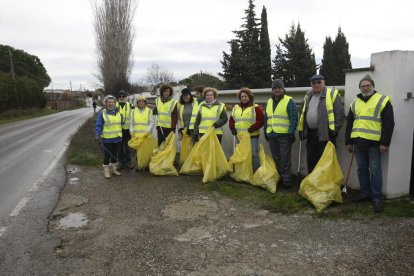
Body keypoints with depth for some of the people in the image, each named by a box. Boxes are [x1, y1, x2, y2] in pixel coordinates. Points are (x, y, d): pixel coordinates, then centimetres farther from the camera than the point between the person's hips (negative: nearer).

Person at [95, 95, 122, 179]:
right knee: (107, 155, 0)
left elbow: (121, 123, 18)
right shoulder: (102, 113, -5)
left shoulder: (118, 112, 9)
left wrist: (121, 134, 17)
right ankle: (106, 170, 10)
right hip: (107, 138, -5)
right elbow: (98, 125, -8)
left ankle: (114, 169, 27)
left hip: (117, 138, 5)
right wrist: (97, 135, -21)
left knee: (114, 154, 15)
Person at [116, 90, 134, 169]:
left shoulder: (130, 106, 4)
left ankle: (128, 162, 19)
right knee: (120, 147, 7)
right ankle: (121, 162, 17)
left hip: (127, 129, 0)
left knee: (127, 147, 8)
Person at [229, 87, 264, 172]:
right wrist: (232, 128, 1)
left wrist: (253, 128, -21)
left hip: (252, 136, -5)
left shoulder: (255, 108, -3)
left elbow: (260, 120, -9)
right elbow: (231, 120, 18)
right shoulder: (236, 108, 14)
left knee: (253, 154, -3)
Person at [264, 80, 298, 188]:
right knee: (276, 159, 13)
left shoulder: (289, 101, -4)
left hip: (284, 136, -6)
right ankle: (279, 178, 25)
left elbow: (293, 118, -9)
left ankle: (286, 180, 6)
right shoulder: (269, 102, 15)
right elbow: (266, 118, 20)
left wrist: (291, 133, -15)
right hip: (272, 135, 6)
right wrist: (266, 132, 15)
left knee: (285, 159, -2)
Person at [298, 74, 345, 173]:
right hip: (311, 134, 6)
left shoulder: (332, 94, -4)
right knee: (311, 162, 14)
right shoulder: (308, 96, 16)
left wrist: (335, 129, -13)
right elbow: (303, 114, 24)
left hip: (326, 134, -6)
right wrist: (301, 130, 18)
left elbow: (340, 113, -8)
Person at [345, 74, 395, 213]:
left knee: (375, 170, -2)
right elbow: (349, 123, 18)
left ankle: (377, 198, 6)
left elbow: (388, 123, -5)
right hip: (358, 142, 5)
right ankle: (365, 193, 23)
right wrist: (349, 141, 13)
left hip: (374, 142, -5)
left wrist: (385, 143, -12)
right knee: (362, 169, 11)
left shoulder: (383, 100, 0)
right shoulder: (355, 103, 16)